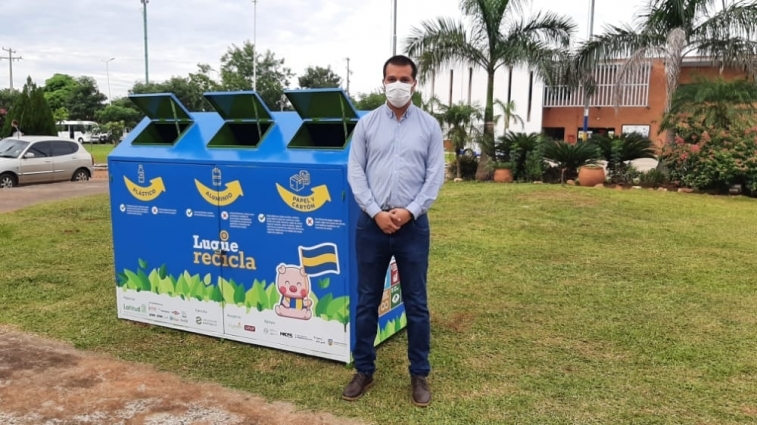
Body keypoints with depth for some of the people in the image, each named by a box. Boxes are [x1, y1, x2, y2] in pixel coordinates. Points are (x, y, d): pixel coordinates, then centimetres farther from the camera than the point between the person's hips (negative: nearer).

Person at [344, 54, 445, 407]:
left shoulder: (429, 125, 4)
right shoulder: (367, 124, 5)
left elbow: (435, 175, 0)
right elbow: (355, 172, 0)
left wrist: (410, 211, -11)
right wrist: (376, 212, -10)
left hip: (413, 225, 0)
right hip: (372, 224, 1)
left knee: (416, 303, 6)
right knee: (367, 301, 9)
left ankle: (419, 375, 20)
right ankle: (364, 371, 23)